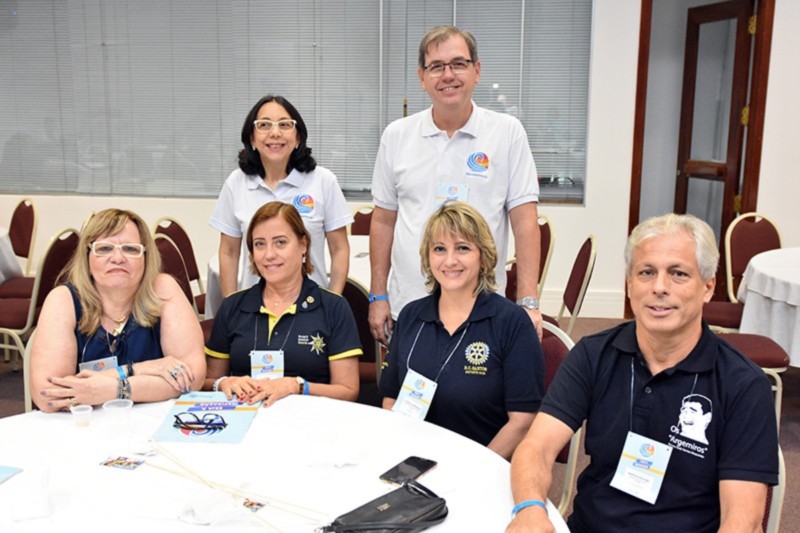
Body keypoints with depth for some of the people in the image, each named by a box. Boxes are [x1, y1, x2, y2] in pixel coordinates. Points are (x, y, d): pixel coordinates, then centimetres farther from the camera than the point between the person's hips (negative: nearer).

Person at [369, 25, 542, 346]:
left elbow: (524, 219, -4)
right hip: (407, 307, 2)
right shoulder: (396, 135, 4)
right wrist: (377, 296, 7)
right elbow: (383, 220, 9)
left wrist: (528, 302, -10)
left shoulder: (507, 132, -2)